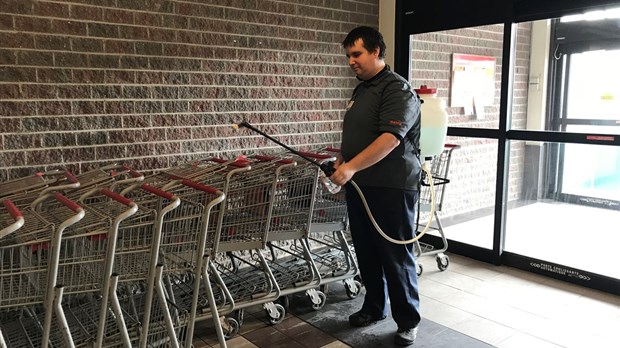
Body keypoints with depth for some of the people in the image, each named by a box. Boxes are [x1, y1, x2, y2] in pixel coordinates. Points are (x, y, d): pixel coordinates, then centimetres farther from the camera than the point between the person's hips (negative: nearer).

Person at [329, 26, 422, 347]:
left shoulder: (397, 89, -11)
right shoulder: (360, 90, 17)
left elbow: (390, 138, -24)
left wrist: (352, 167, -28)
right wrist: (340, 163, 13)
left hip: (391, 188, -8)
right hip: (359, 186, 8)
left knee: (396, 257, 2)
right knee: (366, 253, 15)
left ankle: (408, 321, 18)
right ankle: (374, 307, 32)